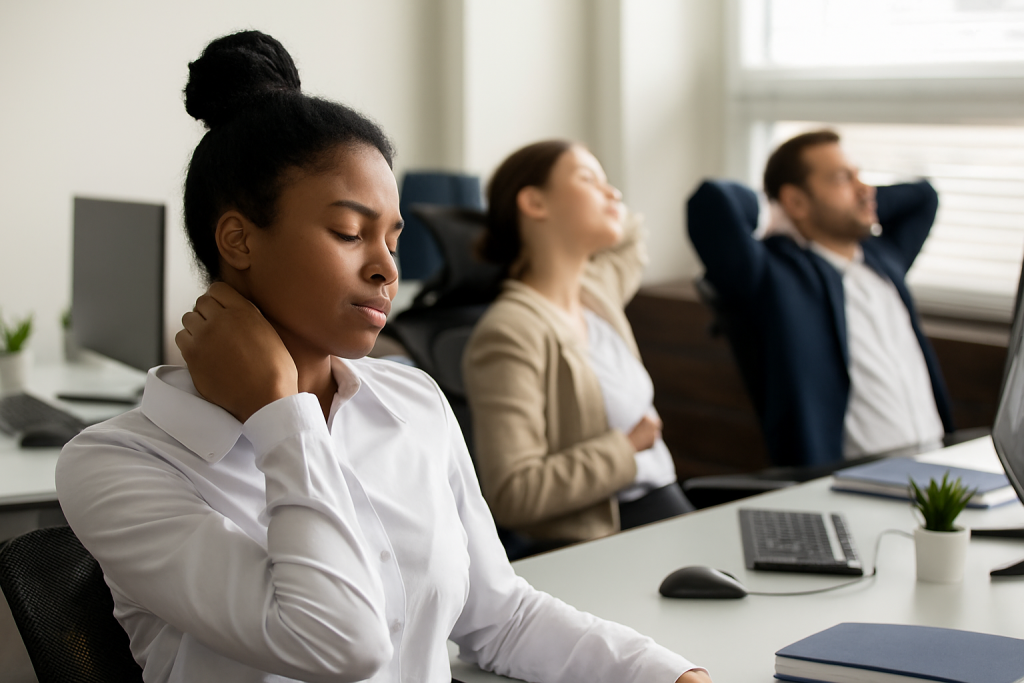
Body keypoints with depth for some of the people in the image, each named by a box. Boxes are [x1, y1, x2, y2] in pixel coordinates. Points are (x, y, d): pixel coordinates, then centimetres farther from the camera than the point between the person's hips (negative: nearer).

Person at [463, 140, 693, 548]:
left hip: (665, 501, 9)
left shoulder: (597, 289, 11)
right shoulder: (510, 333, -16)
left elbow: (627, 243, 39)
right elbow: (512, 495, -22)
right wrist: (625, 448, -13)